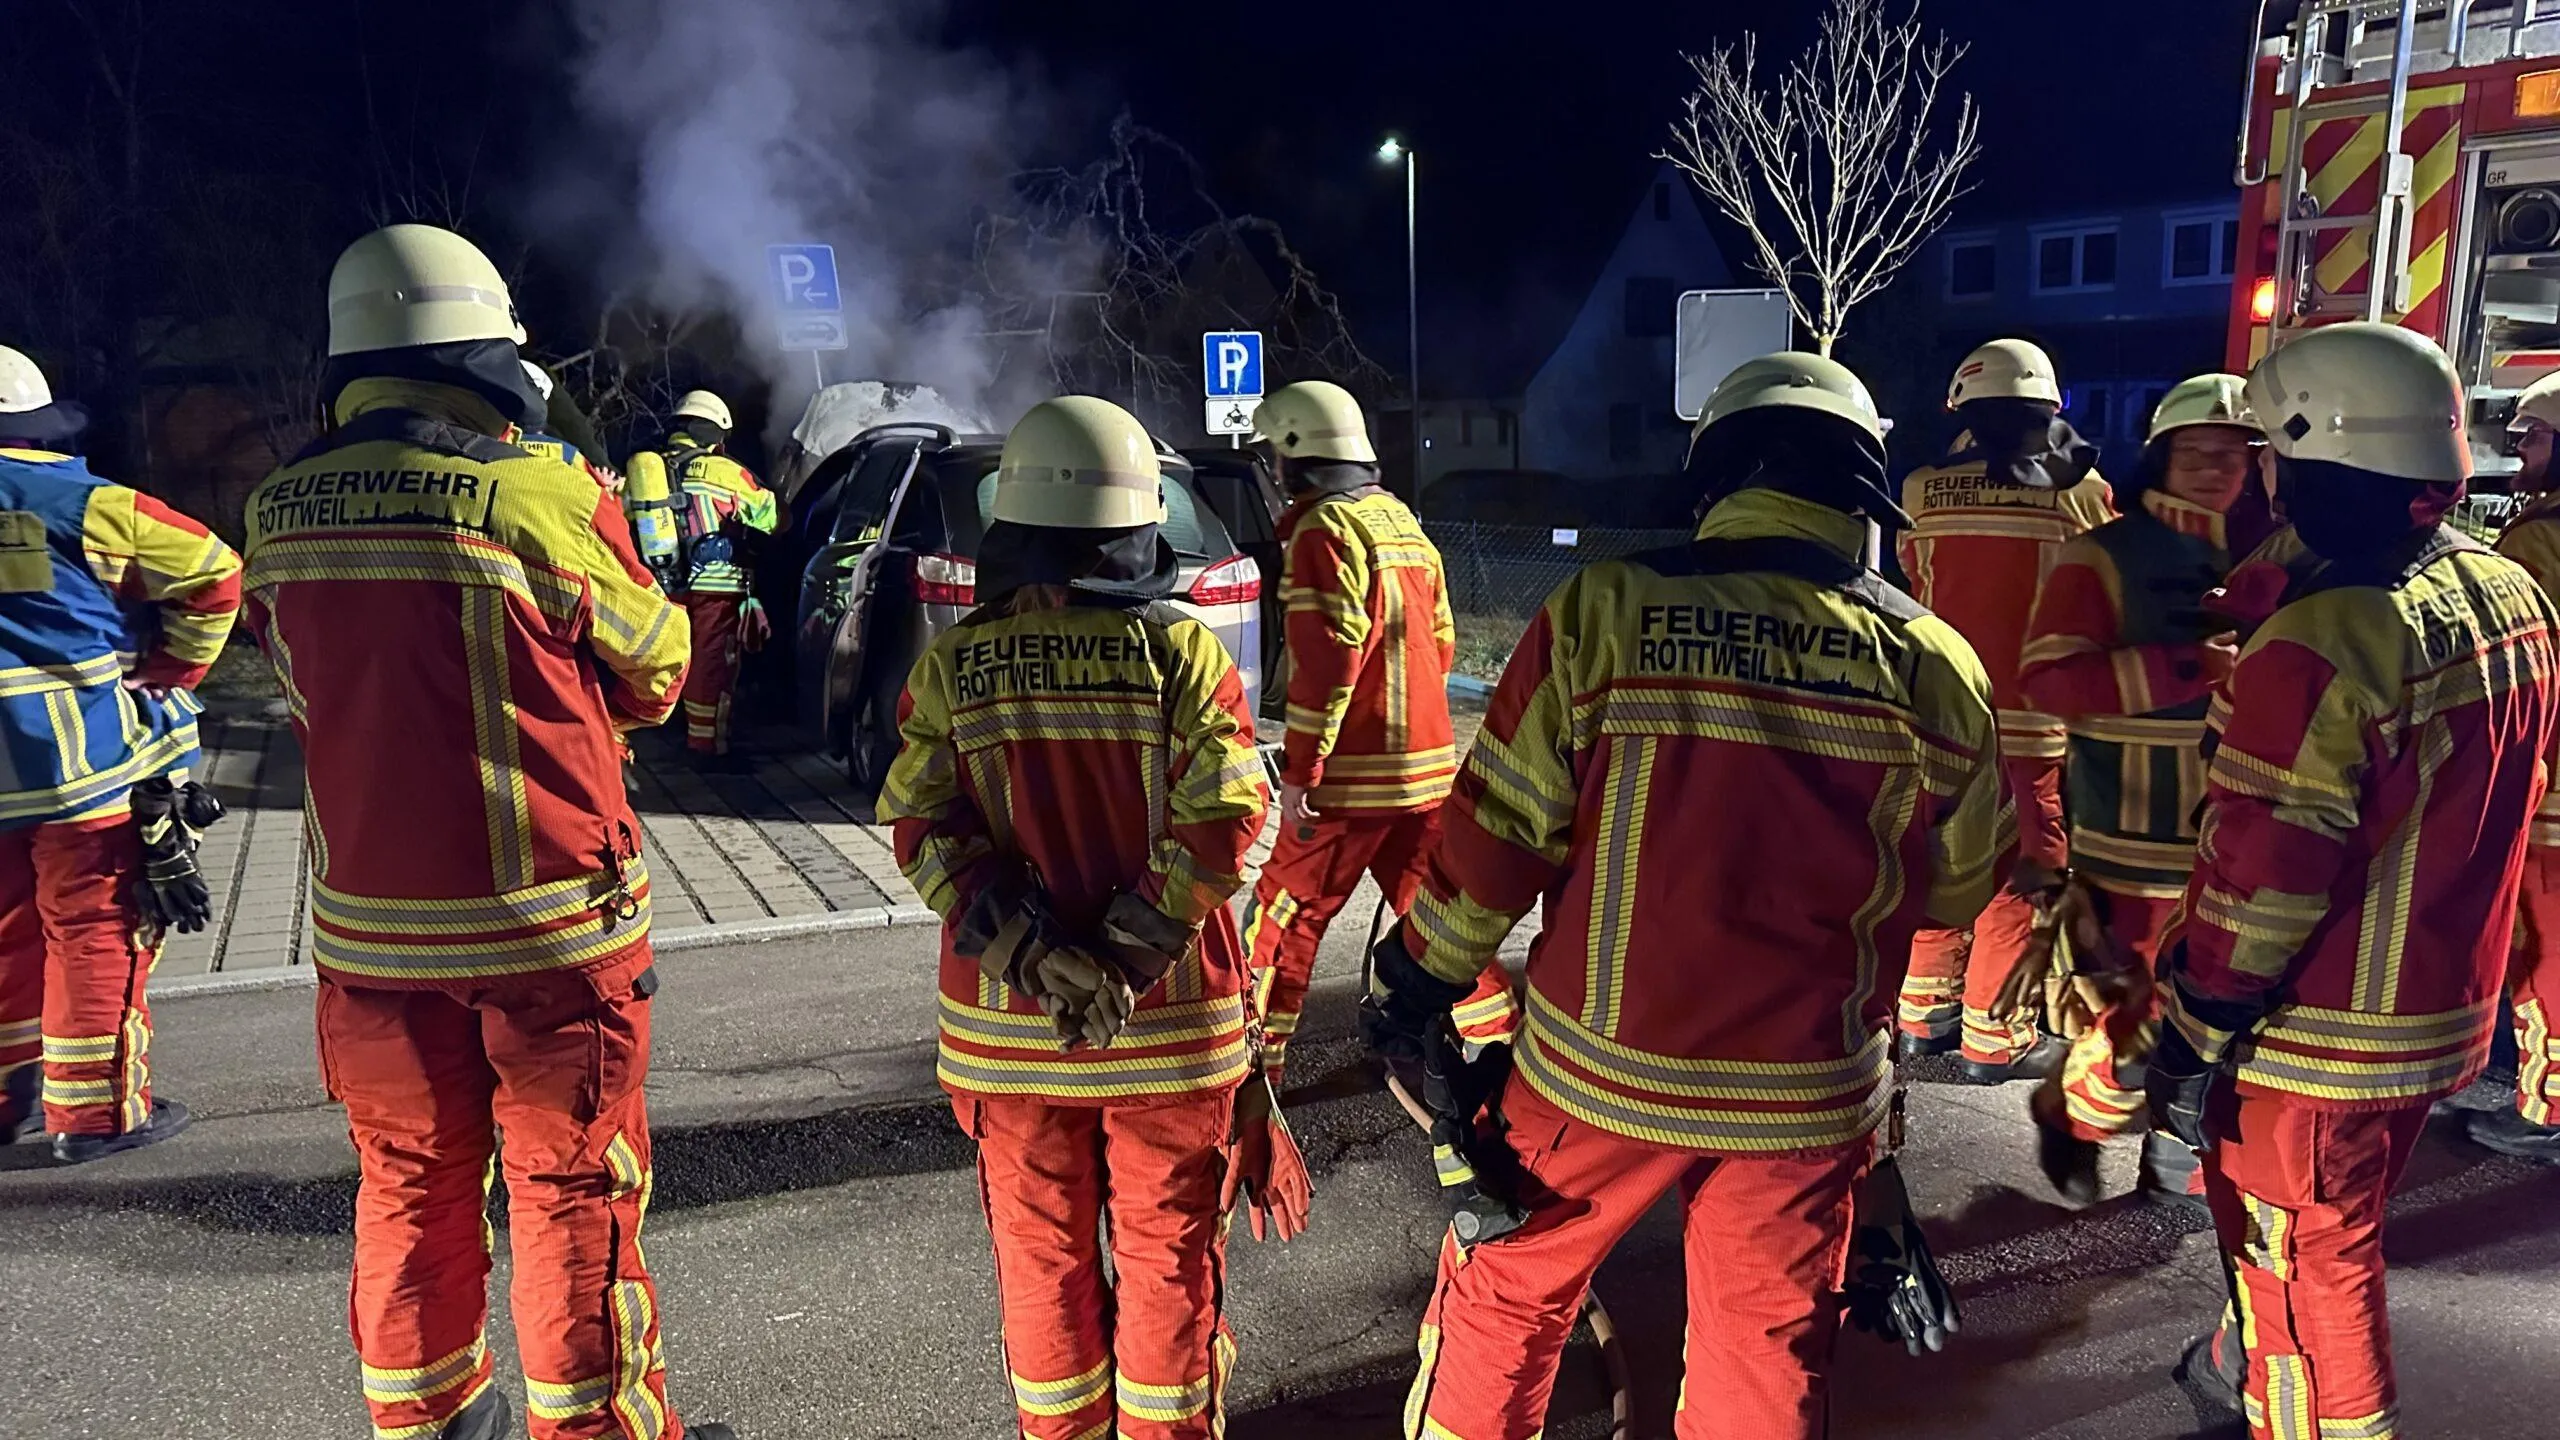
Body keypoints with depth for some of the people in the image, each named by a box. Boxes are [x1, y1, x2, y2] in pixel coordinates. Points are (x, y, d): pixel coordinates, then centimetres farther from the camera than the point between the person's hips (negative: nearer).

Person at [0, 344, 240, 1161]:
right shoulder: (74, 504, -8)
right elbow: (211, 574, -12)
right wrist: (170, 671, 0)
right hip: (87, 756, -5)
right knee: (98, 934, 3)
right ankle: (95, 1109, 8)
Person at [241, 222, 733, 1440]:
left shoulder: (280, 510, 1)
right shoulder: (540, 496, -15)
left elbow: (307, 692, 14)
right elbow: (653, 671, -3)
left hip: (368, 921, 5)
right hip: (548, 920, -5)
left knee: (408, 1181, 20)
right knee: (574, 1188, 8)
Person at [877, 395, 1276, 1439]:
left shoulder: (951, 664, -4)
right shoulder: (1182, 653, -9)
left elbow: (924, 831, -10)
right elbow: (1220, 832, -16)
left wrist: (1037, 959, -13)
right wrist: (1125, 961, -13)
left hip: (1006, 1023, 2)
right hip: (1167, 1023, -1)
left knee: (1042, 1251, 18)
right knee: (1168, 1249, 15)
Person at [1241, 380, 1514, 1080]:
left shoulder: (1323, 529, -11)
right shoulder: (1403, 522, 14)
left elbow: (1327, 659, -19)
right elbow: (1440, 644, 17)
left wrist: (1299, 772, -16)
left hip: (1351, 773, -7)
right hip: (1427, 762, 7)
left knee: (1287, 909, 6)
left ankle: (1257, 1053, 15)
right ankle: (1499, 1043, 17)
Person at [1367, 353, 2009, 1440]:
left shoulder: (1605, 608, -13)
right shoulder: (1934, 663, -6)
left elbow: (1497, 831, -10)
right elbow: (1960, 886, 6)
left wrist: (1417, 980, 4)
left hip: (1600, 1063, -1)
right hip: (1808, 1091, 2)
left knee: (1506, 1295, 21)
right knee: (1770, 1353, 20)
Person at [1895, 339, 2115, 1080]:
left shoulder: (1922, 491, -2)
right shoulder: (2077, 492, -7)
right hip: (2027, 715, -3)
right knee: (2017, 875, 6)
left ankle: (1926, 1010, 25)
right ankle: (1992, 1036, 11)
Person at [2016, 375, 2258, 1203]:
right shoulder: (2105, 557, -8)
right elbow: (2047, 678, -18)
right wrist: (2186, 668, -25)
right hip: (2136, 842, -6)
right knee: (2143, 1020, -2)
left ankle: (2177, 1167, 33)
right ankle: (2069, 1115, 27)